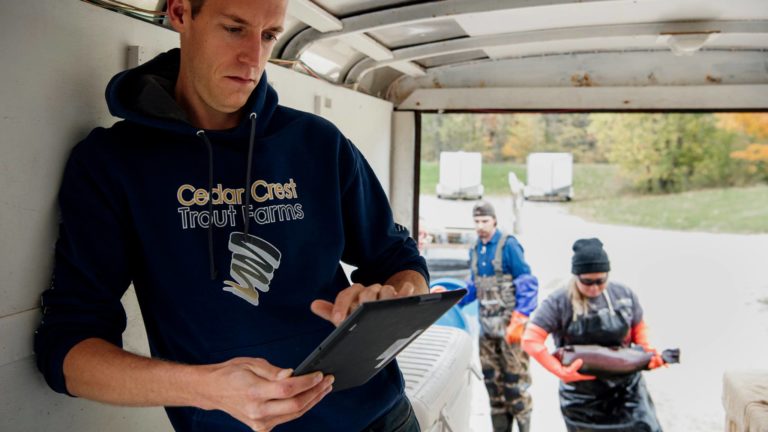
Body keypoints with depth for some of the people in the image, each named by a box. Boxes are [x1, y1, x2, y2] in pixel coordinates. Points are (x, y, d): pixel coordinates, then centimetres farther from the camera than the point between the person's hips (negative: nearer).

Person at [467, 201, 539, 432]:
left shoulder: (508, 245, -9)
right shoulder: (475, 250, 11)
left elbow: (528, 283, -11)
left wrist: (519, 320, -16)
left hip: (509, 323, -7)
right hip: (487, 324, 7)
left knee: (514, 378, -3)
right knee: (492, 379, 11)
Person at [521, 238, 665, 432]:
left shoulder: (624, 295, -2)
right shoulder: (559, 302, -13)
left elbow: (638, 328, 14)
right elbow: (531, 339, -17)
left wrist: (648, 351, -6)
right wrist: (561, 371, -23)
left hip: (627, 389, 2)